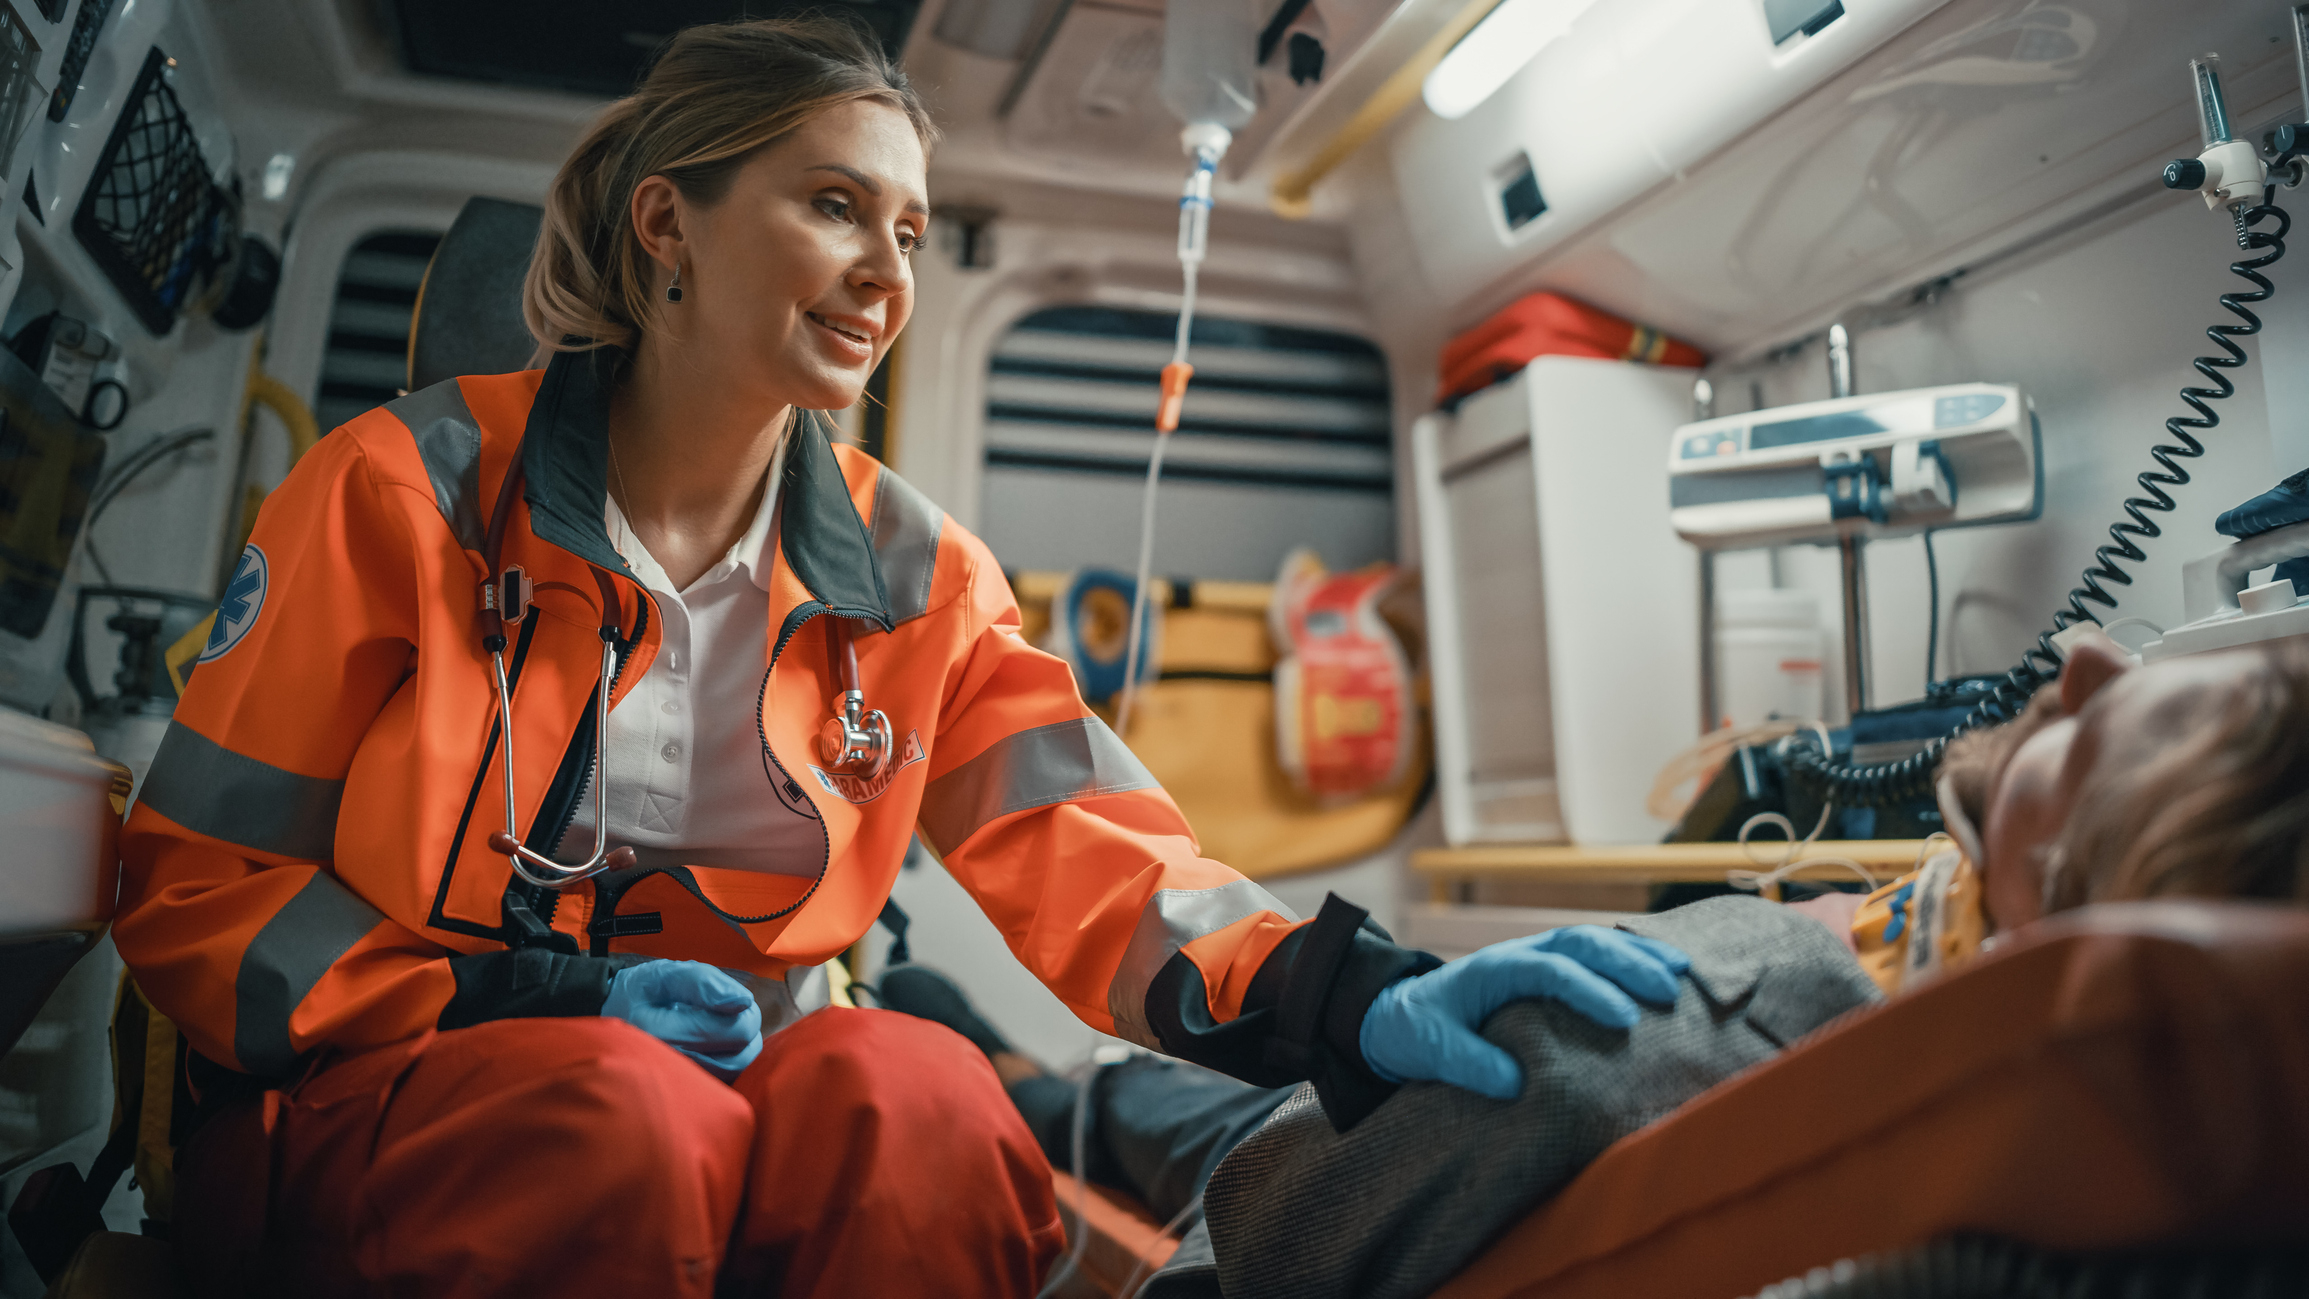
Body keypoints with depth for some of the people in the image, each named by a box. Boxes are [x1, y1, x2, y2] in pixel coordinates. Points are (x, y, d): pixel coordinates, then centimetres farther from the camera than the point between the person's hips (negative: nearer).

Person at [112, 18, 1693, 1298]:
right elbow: (196, 886, -3)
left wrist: (1349, 999, -28)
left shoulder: (915, 580, 1)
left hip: (723, 1098, 2)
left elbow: (1086, 859, -9)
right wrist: (536, 1005, -18)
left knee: (918, 1095, -30)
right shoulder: (412, 490, -6)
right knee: (630, 1117, -34)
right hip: (364, 1107, -1)